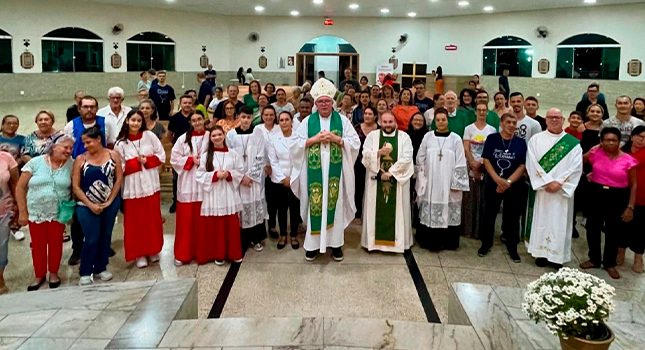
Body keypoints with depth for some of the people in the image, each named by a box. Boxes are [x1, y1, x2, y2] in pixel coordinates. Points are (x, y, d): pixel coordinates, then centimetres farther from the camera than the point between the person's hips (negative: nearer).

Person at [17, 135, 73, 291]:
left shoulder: (71, 164, -4)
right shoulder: (36, 162, -8)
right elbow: (20, 188, -4)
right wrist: (22, 212, -6)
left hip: (59, 213, 0)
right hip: (36, 212, 0)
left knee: (55, 244, 9)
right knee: (38, 245, 10)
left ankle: (53, 273, 29)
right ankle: (39, 275, 28)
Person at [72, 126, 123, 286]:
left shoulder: (113, 155, -1)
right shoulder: (80, 159, -4)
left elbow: (119, 179, -1)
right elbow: (75, 186, -5)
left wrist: (109, 201, -7)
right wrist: (90, 204, -11)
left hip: (110, 204, 2)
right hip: (87, 206, -2)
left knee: (105, 236, 11)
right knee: (91, 239, -4)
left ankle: (101, 268, 25)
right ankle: (85, 272, 9)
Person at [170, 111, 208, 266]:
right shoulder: (183, 138, 4)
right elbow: (174, 159, 1)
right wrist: (191, 160, -10)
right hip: (187, 184, 0)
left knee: (202, 219, 6)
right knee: (186, 219, 2)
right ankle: (183, 253, 10)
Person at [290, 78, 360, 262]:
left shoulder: (342, 120, 4)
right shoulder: (307, 121, 4)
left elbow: (356, 143, -1)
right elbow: (295, 145, 0)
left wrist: (336, 139, -13)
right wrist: (314, 139, -11)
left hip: (335, 171, 0)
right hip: (315, 171, 0)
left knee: (335, 203, 5)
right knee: (315, 204, 2)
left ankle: (335, 243, 16)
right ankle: (313, 244, 13)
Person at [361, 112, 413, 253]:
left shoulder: (404, 137, 2)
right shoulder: (372, 135, 6)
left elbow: (406, 158, -8)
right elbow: (366, 155, -3)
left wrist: (390, 173, -14)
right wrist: (379, 152, -20)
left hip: (397, 180, -1)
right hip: (376, 179, 1)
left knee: (397, 211, 2)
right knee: (376, 210, 3)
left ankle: (397, 240, 10)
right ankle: (374, 239, 11)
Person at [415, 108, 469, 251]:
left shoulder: (456, 139, -1)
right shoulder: (428, 137, 3)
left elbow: (460, 163, -1)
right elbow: (420, 160, 8)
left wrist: (456, 184, -6)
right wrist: (422, 180, 3)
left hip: (448, 184, -1)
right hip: (430, 183, 1)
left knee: (448, 213, 2)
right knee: (429, 212, 3)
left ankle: (447, 242, 13)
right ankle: (430, 241, 13)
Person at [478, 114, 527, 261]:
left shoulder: (521, 142, 1)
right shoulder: (492, 138, -1)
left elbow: (522, 166, -3)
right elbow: (486, 160, -5)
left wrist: (508, 182, -14)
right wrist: (498, 179, -16)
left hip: (514, 186, 1)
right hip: (492, 184, 0)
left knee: (512, 217, 7)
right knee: (489, 214, 7)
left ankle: (512, 248, 18)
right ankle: (486, 243, 22)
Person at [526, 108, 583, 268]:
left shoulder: (573, 143, 4)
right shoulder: (536, 139, 3)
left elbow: (576, 167, -4)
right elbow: (532, 164, -5)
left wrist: (559, 183, -14)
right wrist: (547, 182, -14)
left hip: (563, 190, 0)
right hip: (541, 188, 0)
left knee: (560, 222, 2)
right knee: (541, 219, 3)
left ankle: (557, 256, 7)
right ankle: (541, 253, 11)